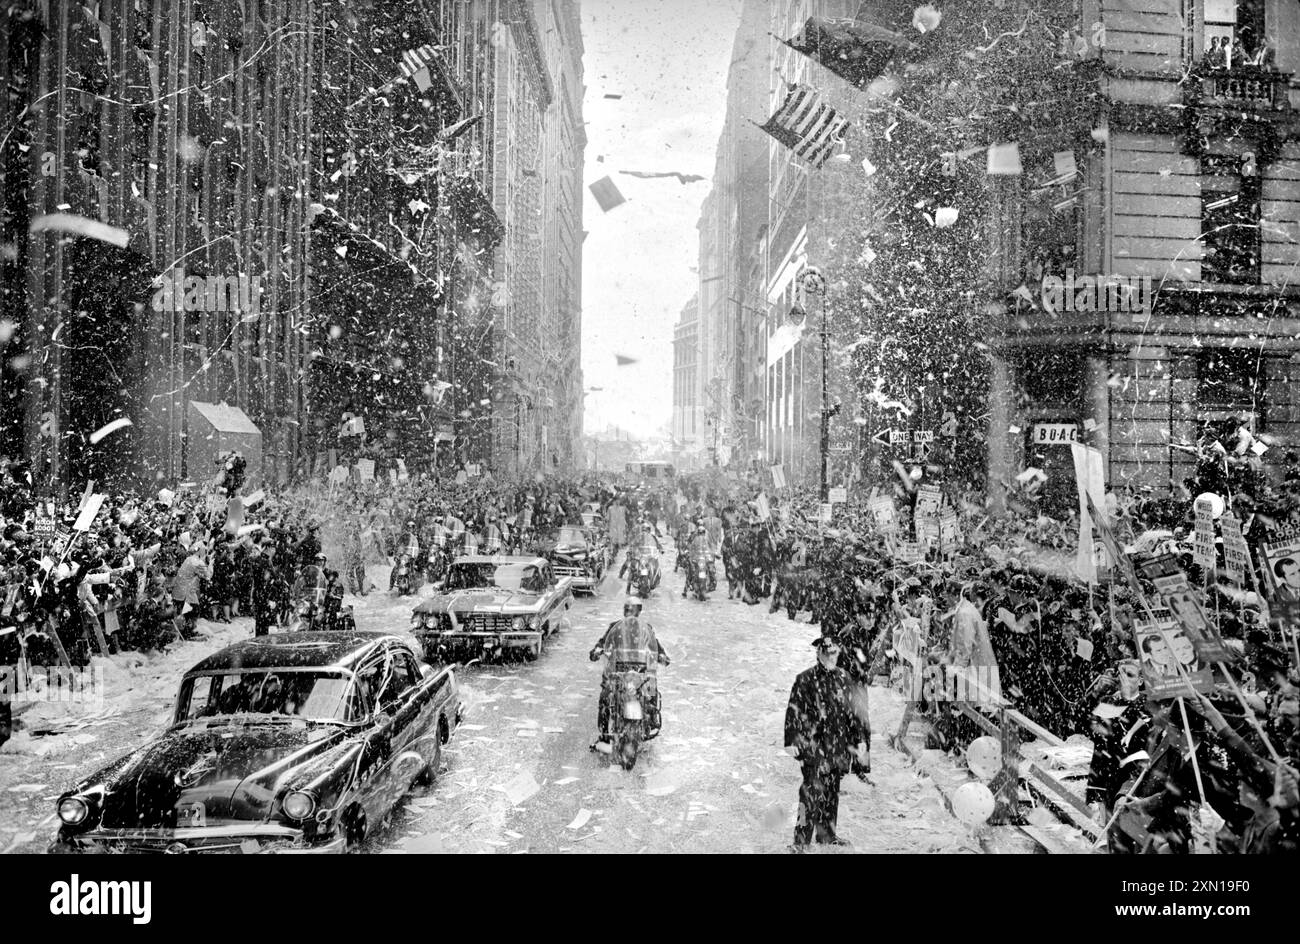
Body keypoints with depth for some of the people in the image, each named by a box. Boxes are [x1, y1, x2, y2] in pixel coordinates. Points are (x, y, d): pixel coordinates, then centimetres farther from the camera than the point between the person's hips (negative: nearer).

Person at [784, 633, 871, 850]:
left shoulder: (843, 678, 9)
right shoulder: (805, 679, -5)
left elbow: (854, 710, 15)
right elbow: (794, 711, -6)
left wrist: (860, 739, 11)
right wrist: (792, 741, -10)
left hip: (838, 745, 5)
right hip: (813, 744, -5)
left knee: (832, 791, 13)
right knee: (813, 790, -10)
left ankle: (826, 833, 26)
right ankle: (802, 838, -5)